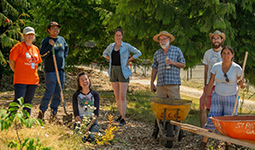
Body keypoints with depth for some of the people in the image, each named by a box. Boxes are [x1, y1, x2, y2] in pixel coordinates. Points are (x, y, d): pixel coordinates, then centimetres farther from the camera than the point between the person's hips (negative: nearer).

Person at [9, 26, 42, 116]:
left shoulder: (35, 49, 14)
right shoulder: (19, 46, -5)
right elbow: (11, 61, -4)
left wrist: (31, 73, 13)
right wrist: (17, 71, 3)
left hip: (33, 80, 6)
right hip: (20, 80, -6)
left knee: (28, 101, 12)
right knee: (18, 101, -11)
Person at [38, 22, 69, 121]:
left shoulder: (61, 39, 13)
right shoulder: (46, 41, -3)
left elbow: (66, 48, 33)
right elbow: (42, 56, -11)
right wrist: (50, 46, -18)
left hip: (61, 70, 6)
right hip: (50, 70, -6)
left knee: (59, 92, 5)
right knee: (50, 92, -11)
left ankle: (53, 112, 14)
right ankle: (41, 111, 2)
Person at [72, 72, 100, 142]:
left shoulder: (95, 94, 4)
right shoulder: (76, 95, 3)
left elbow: (96, 113, -1)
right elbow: (76, 113, -2)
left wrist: (89, 126, -16)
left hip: (92, 121, 0)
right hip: (80, 122, 0)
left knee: (93, 138, -28)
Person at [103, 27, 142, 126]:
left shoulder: (126, 46, -5)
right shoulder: (111, 46, 9)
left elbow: (138, 53, -1)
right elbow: (105, 53, 27)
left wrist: (128, 60, -5)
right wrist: (111, 60, 10)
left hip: (123, 72, -5)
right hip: (113, 72, 5)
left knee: (122, 96, -9)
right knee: (117, 96, 9)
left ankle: (123, 119, -9)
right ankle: (121, 115, 20)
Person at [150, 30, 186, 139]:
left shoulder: (177, 51, 8)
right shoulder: (157, 53, 16)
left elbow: (183, 65, 9)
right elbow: (154, 68, 18)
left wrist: (173, 62, -9)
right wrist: (152, 83, 13)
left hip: (173, 83, -3)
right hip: (161, 84, 3)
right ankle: (156, 128, 6)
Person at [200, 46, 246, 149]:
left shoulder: (237, 68, -9)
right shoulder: (216, 67, -3)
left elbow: (242, 84, -3)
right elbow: (210, 83, 4)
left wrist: (242, 84, -26)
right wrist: (206, 97, 3)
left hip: (231, 98, -1)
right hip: (217, 98, 2)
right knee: (211, 120, -6)